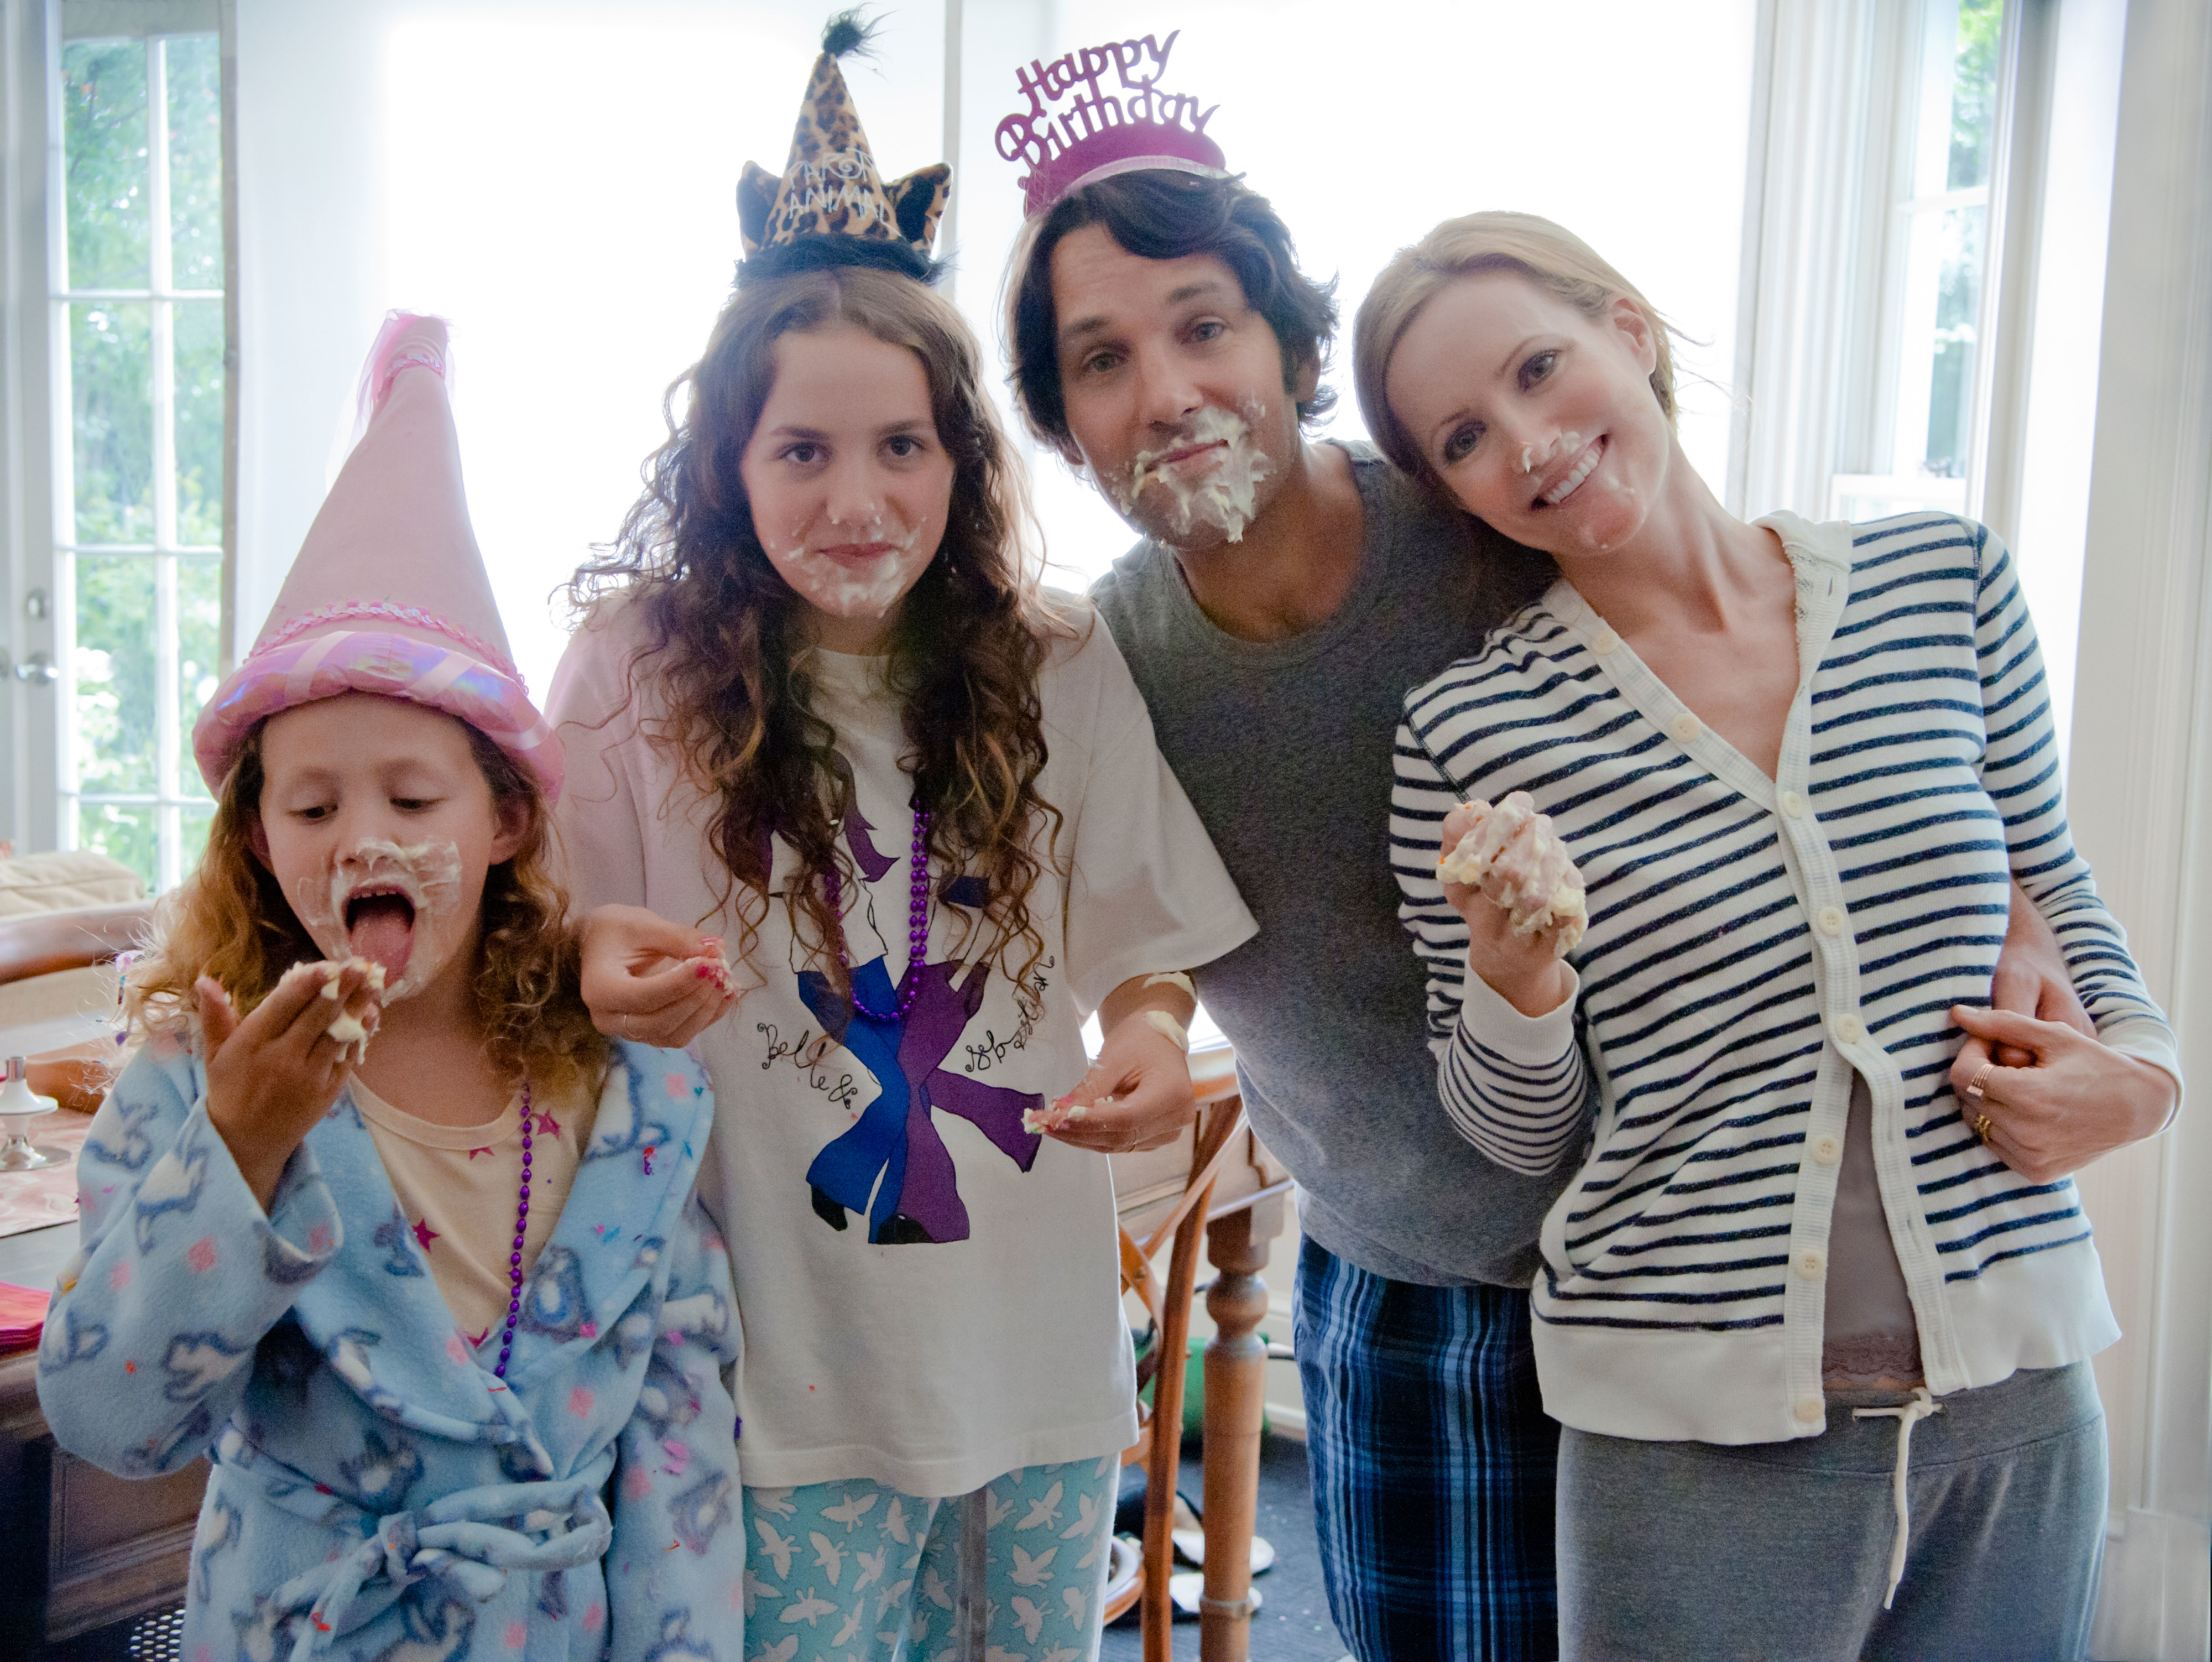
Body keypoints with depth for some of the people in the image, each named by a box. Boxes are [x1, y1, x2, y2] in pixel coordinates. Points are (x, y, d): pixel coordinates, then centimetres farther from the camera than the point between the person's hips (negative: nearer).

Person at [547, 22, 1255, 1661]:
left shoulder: (1057, 663, -4)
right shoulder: (641, 669, -11)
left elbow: (1142, 932, 4)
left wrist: (1154, 1041, -16)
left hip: (1039, 1332, 3)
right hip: (792, 1358, -2)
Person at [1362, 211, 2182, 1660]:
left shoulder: (1948, 581, 0)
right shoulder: (1472, 732, -8)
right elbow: (1521, 1137, -1)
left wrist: (2142, 1065, -3)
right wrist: (1513, 979, -20)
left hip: (2022, 1388, 3)